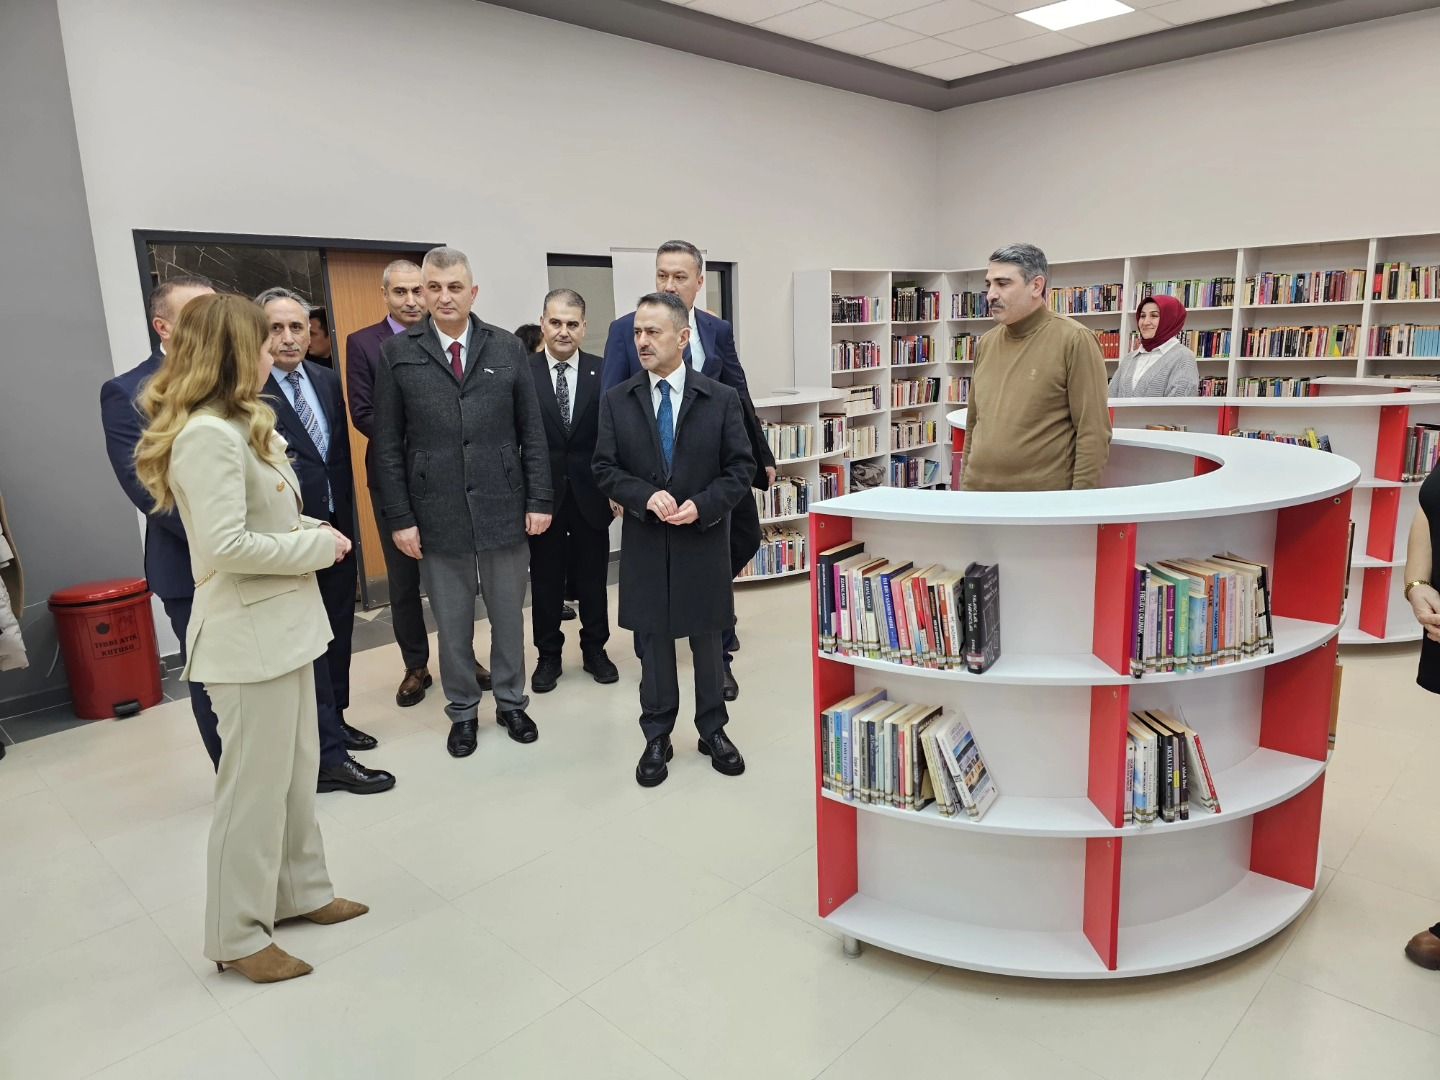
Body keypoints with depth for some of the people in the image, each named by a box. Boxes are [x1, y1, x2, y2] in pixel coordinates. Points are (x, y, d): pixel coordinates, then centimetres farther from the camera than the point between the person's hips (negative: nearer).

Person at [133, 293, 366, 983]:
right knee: (255, 784, 3)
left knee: (296, 770, 18)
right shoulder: (210, 435, -20)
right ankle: (237, 935, 19)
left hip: (282, 623, 10)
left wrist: (311, 531, 2)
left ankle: (298, 892, 34)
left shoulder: (239, 427, 13)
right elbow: (226, 546, -27)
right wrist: (318, 545, -16)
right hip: (248, 634, -10)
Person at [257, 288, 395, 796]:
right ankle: (329, 757, 6)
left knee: (338, 632, 18)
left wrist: (346, 515, 12)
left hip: (335, 526, 7)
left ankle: (333, 721, 36)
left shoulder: (328, 380, 8)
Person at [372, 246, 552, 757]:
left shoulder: (507, 347, 3)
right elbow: (388, 444, 0)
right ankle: (462, 711, 28)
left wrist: (539, 499, -1)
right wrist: (400, 517, -5)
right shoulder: (397, 352, 0)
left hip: (503, 507, 1)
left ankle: (511, 702, 31)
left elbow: (532, 431, 4)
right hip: (437, 513, -1)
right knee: (452, 621, 10)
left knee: (508, 615, 12)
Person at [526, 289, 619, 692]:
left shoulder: (602, 372, -2)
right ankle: (548, 655, 27)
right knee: (545, 579, 11)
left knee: (593, 577, 13)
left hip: (590, 493, 1)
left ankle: (594, 649, 30)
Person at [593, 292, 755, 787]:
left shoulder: (721, 399, -3)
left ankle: (713, 731, 30)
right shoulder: (616, 401, 1)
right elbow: (605, 468, 0)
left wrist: (702, 505, -18)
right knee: (653, 641, 10)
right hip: (645, 544, 1)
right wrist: (647, 496, -18)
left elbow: (740, 469, -3)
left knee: (707, 639, 12)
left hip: (703, 542, -1)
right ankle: (657, 738, 25)